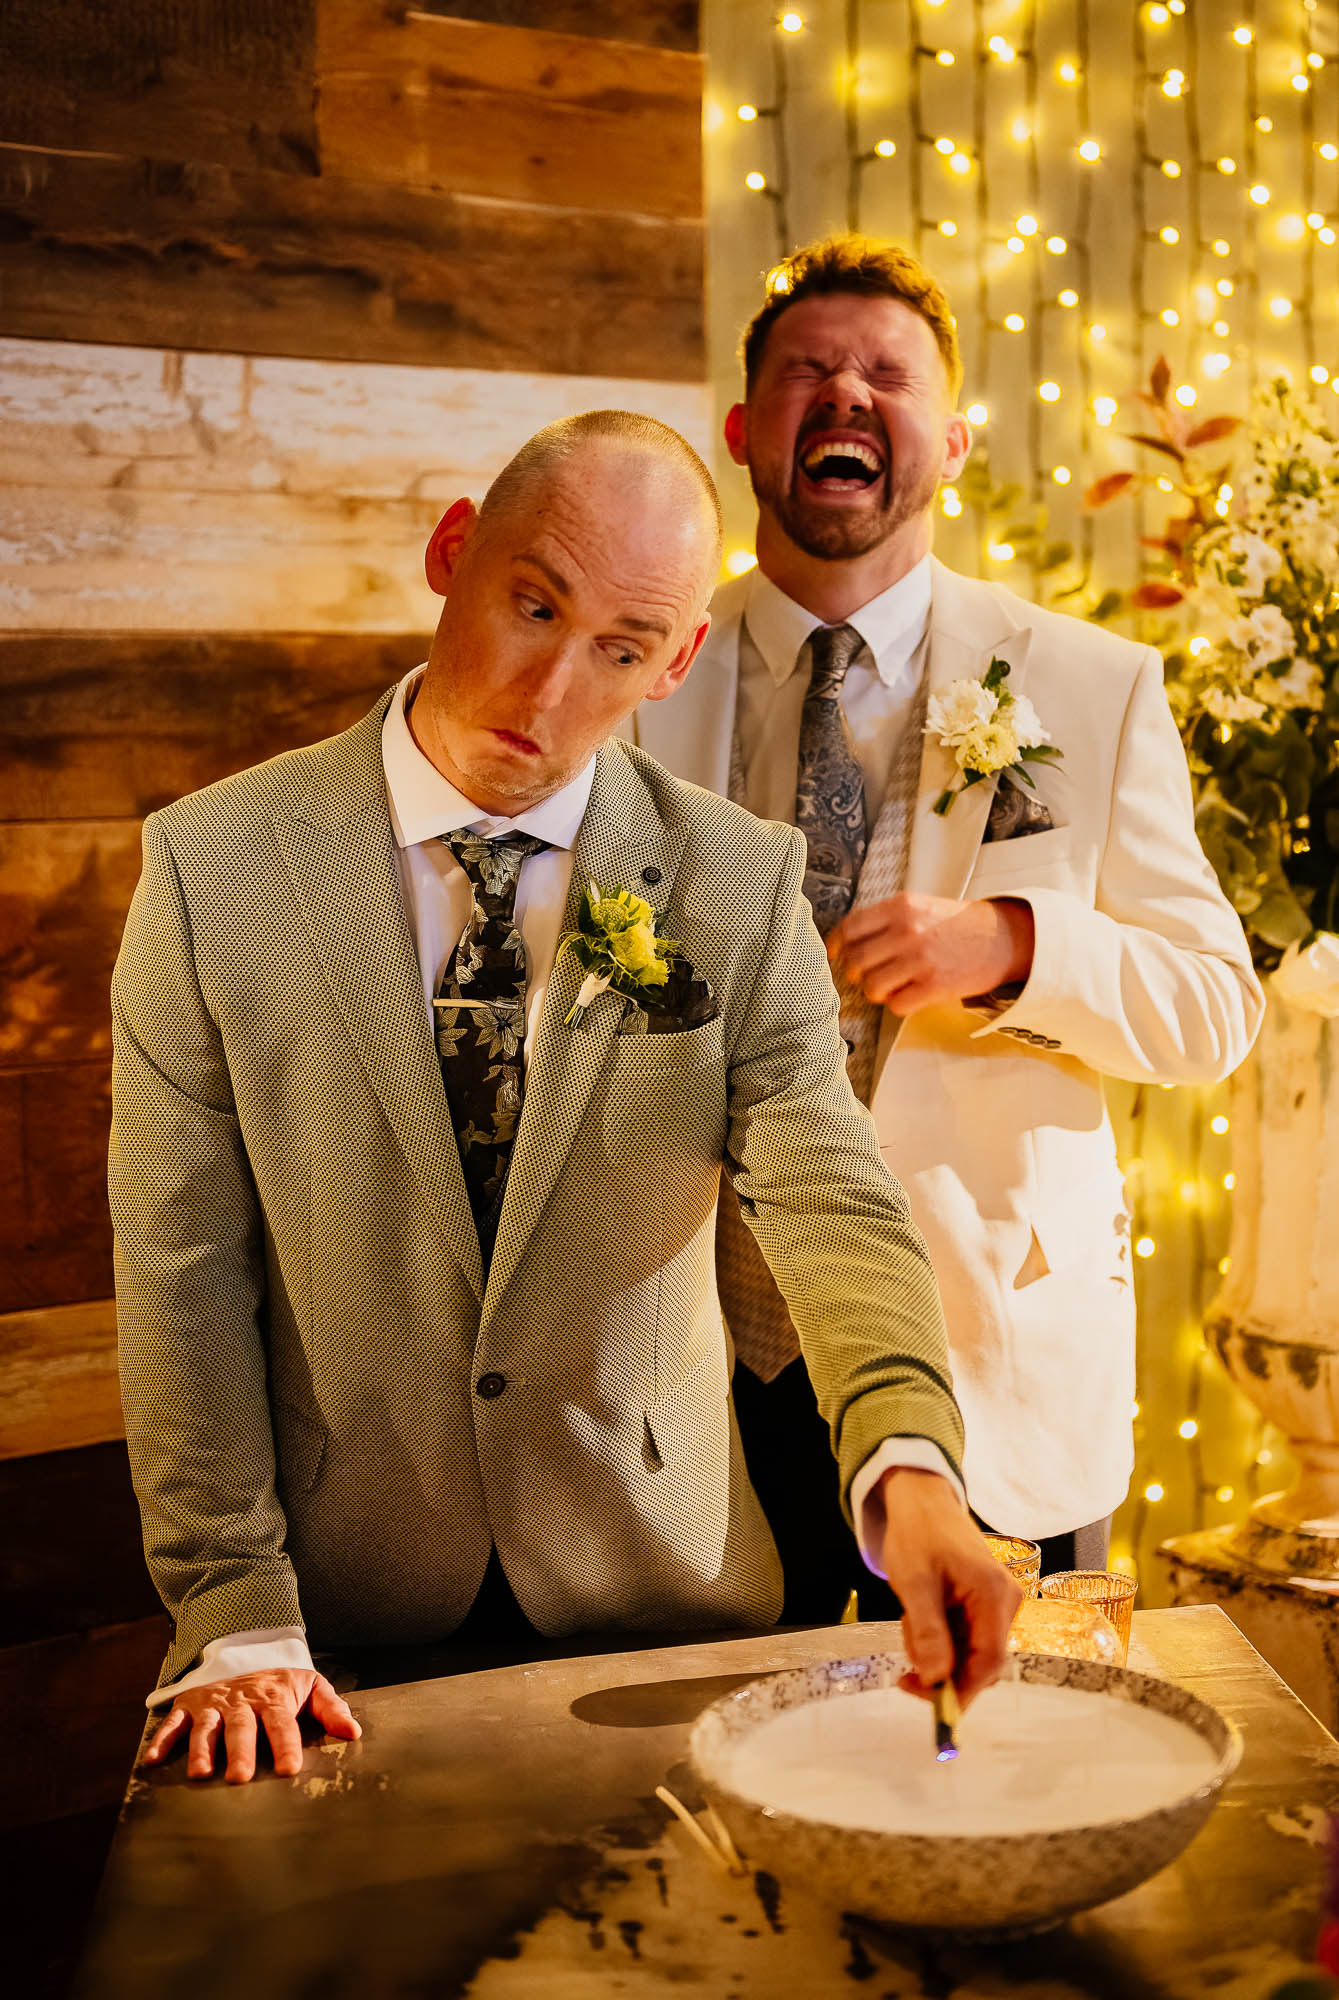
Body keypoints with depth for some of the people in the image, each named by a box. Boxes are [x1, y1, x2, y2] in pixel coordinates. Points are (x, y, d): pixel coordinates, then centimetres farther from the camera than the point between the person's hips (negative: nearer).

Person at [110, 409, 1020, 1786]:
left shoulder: (739, 886, -9)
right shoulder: (212, 867, -11)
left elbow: (830, 1203, -18)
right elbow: (182, 1269, -9)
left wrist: (910, 1465, -37)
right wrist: (237, 1619, -12)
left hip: (660, 1588, 1)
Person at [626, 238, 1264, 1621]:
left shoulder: (1095, 691, 0)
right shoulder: (639, 686, 1)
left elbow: (1216, 1010, 0)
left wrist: (1014, 944, -20)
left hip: (997, 1366, 0)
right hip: (718, 1365, 1)